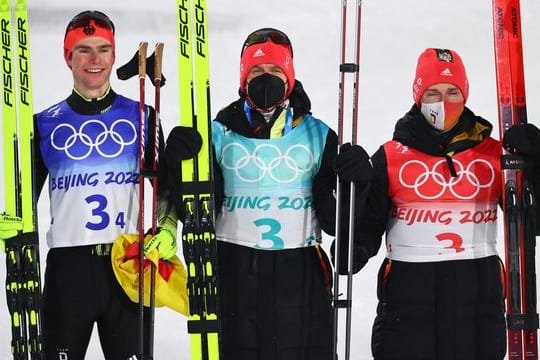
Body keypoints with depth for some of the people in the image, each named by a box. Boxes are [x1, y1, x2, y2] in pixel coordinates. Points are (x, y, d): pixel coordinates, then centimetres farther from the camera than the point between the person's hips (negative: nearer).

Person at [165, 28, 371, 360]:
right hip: (233, 273, 0)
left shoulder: (318, 135, 6)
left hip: (300, 275, 0)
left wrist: (352, 183, -14)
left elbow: (333, 220, 4)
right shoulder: (220, 133, 5)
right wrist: (179, 162, -14)